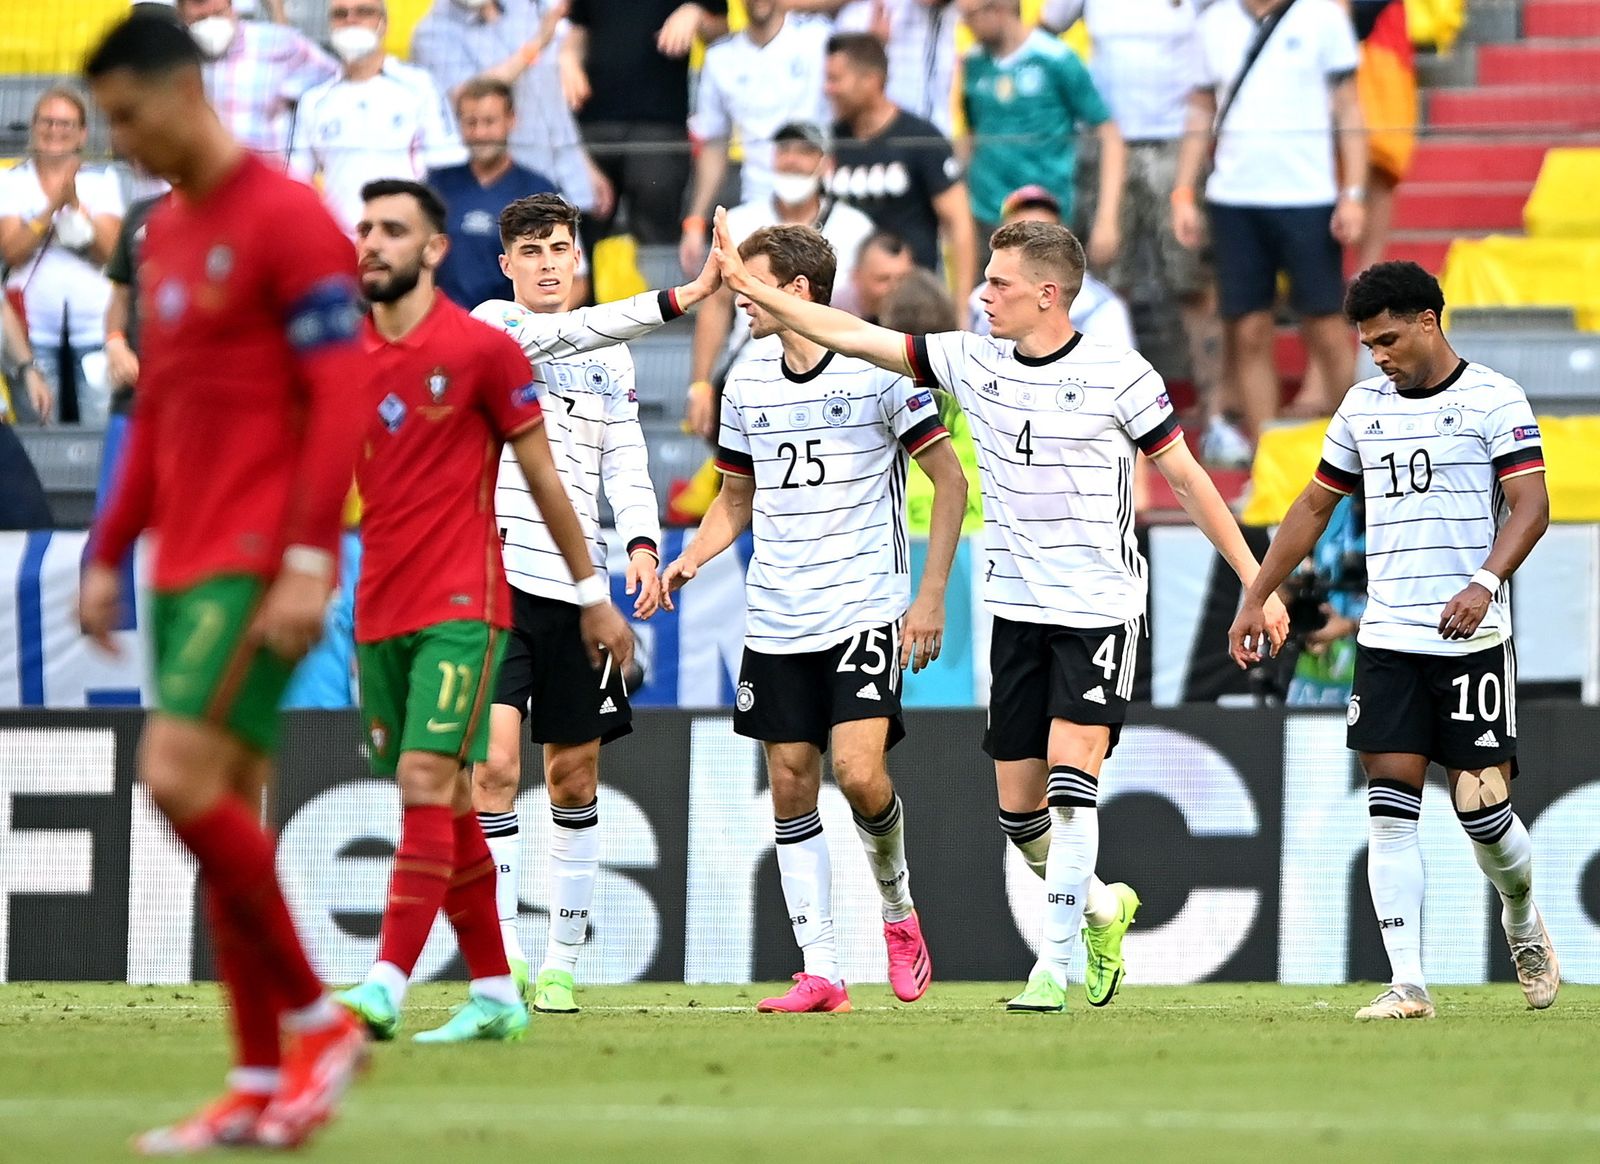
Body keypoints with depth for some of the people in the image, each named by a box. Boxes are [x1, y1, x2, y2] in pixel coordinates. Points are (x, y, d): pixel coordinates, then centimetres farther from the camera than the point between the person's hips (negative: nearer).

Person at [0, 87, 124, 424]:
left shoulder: (102, 181, 8)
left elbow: (109, 251, -3)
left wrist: (75, 203, -14)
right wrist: (53, 205, -15)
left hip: (94, 325, 0)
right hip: (35, 329, 0)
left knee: (100, 423, -5)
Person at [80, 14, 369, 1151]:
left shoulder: (289, 221, -9)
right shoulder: (165, 233, 17)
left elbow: (340, 401, -15)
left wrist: (307, 563, -20)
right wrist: (109, 557, 19)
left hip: (258, 564, -9)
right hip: (183, 564, 9)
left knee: (182, 779, -18)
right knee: (223, 812, 5)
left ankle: (316, 1017, -5)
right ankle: (265, 1087, 7)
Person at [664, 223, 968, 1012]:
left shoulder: (879, 371, -8)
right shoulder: (747, 385, 8)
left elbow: (950, 481, -3)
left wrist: (931, 596, -9)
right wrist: (689, 560, 1)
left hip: (865, 611, -5)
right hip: (775, 619, 5)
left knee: (859, 773, -18)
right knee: (790, 783, 2)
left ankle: (898, 907, 11)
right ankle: (819, 974, 6)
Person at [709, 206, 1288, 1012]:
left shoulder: (1118, 375, -9)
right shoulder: (975, 363, 3)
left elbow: (1186, 478, -2)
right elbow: (853, 337, 5)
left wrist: (1255, 581, -2)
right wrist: (747, 287, 1)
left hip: (1099, 611, -5)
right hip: (1017, 611, 5)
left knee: (1071, 779, -18)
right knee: (1019, 810, 6)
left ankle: (1055, 966, -15)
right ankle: (1101, 907, 33)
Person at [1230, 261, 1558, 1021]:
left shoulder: (1494, 400, -3)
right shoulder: (1363, 405, 13)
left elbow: (1531, 506, -11)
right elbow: (1314, 506, 21)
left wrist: (1486, 581, -27)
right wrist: (1255, 600, 18)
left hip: (1471, 640, -4)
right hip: (1387, 639, 4)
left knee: (1481, 804, -4)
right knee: (1390, 808, -6)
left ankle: (1524, 925, 27)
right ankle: (1407, 983, -8)